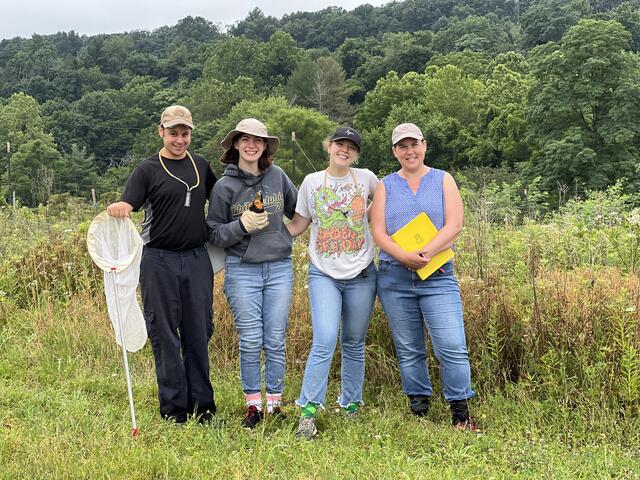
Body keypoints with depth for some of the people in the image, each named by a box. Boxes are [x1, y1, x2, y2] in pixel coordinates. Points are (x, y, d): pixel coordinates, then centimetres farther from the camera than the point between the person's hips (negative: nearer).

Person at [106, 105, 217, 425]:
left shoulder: (200, 165, 12)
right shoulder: (148, 170, 0)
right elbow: (126, 207, -10)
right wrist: (116, 210, -31)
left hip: (197, 258, 4)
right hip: (159, 260, -3)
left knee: (198, 333, 7)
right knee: (164, 335, 2)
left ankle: (202, 405, 16)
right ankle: (174, 409, 11)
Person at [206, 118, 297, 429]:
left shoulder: (277, 176, 5)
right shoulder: (224, 185, -1)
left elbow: (300, 210, 20)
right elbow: (214, 234, -1)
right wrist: (242, 226, -15)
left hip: (279, 267, 2)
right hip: (242, 270, -2)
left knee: (275, 341, 6)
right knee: (250, 342, 1)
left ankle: (275, 403, 18)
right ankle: (253, 404, 15)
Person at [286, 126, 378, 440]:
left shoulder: (366, 178, 3)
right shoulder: (312, 182, 3)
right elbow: (298, 224, 9)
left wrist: (367, 218, 8)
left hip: (361, 275, 1)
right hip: (323, 275, -1)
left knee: (354, 344, 11)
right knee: (324, 342, -14)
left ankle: (351, 406, 25)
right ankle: (308, 412, -8)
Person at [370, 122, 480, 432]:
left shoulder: (443, 180, 9)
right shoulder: (385, 186, 11)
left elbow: (454, 225, -3)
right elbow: (378, 232, 0)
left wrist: (426, 253, -18)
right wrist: (406, 257, -18)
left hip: (438, 276, -1)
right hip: (395, 278, 2)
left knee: (452, 347, -9)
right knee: (408, 351, 8)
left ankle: (460, 414, 2)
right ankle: (418, 410, 20)